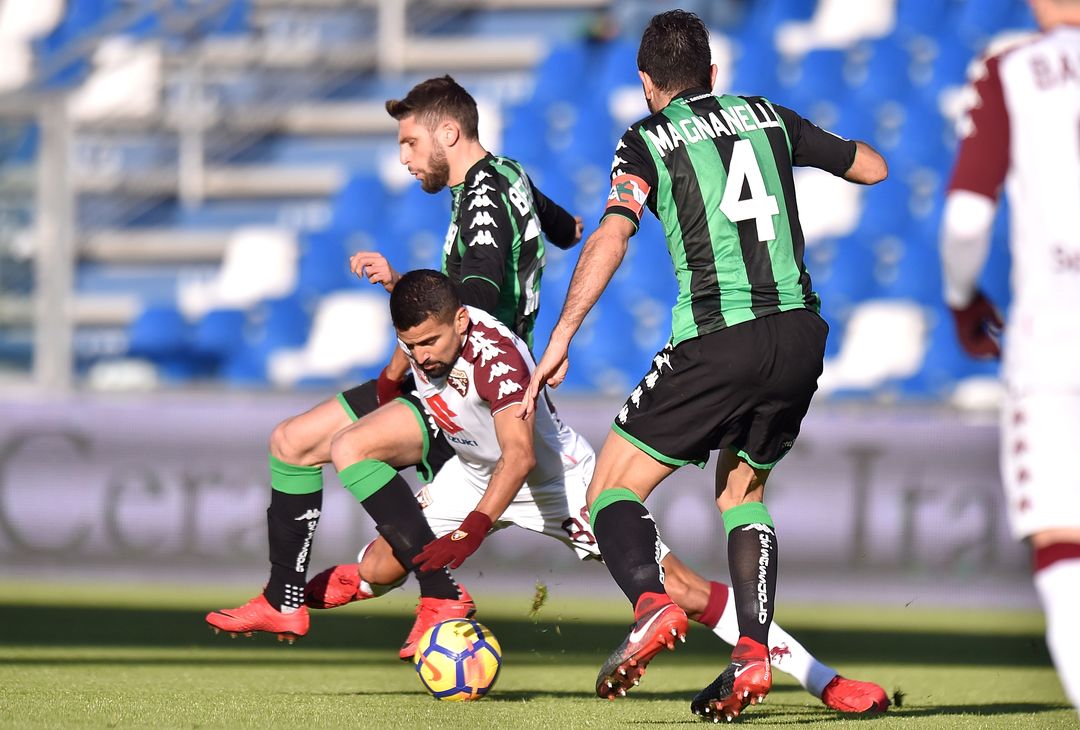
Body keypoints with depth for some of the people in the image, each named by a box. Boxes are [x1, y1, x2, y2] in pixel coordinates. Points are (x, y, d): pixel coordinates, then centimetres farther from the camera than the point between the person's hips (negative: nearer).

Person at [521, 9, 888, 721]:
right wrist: (821, 140, 46)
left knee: (612, 492, 4)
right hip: (800, 335, 5)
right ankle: (753, 655, 8)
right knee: (743, 492, 25)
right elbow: (872, 167, 27)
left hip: (718, 342, -5)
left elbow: (611, 237, -11)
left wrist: (561, 338, -14)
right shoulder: (767, 116, 16)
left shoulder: (647, 140, 4)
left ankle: (652, 602, -26)